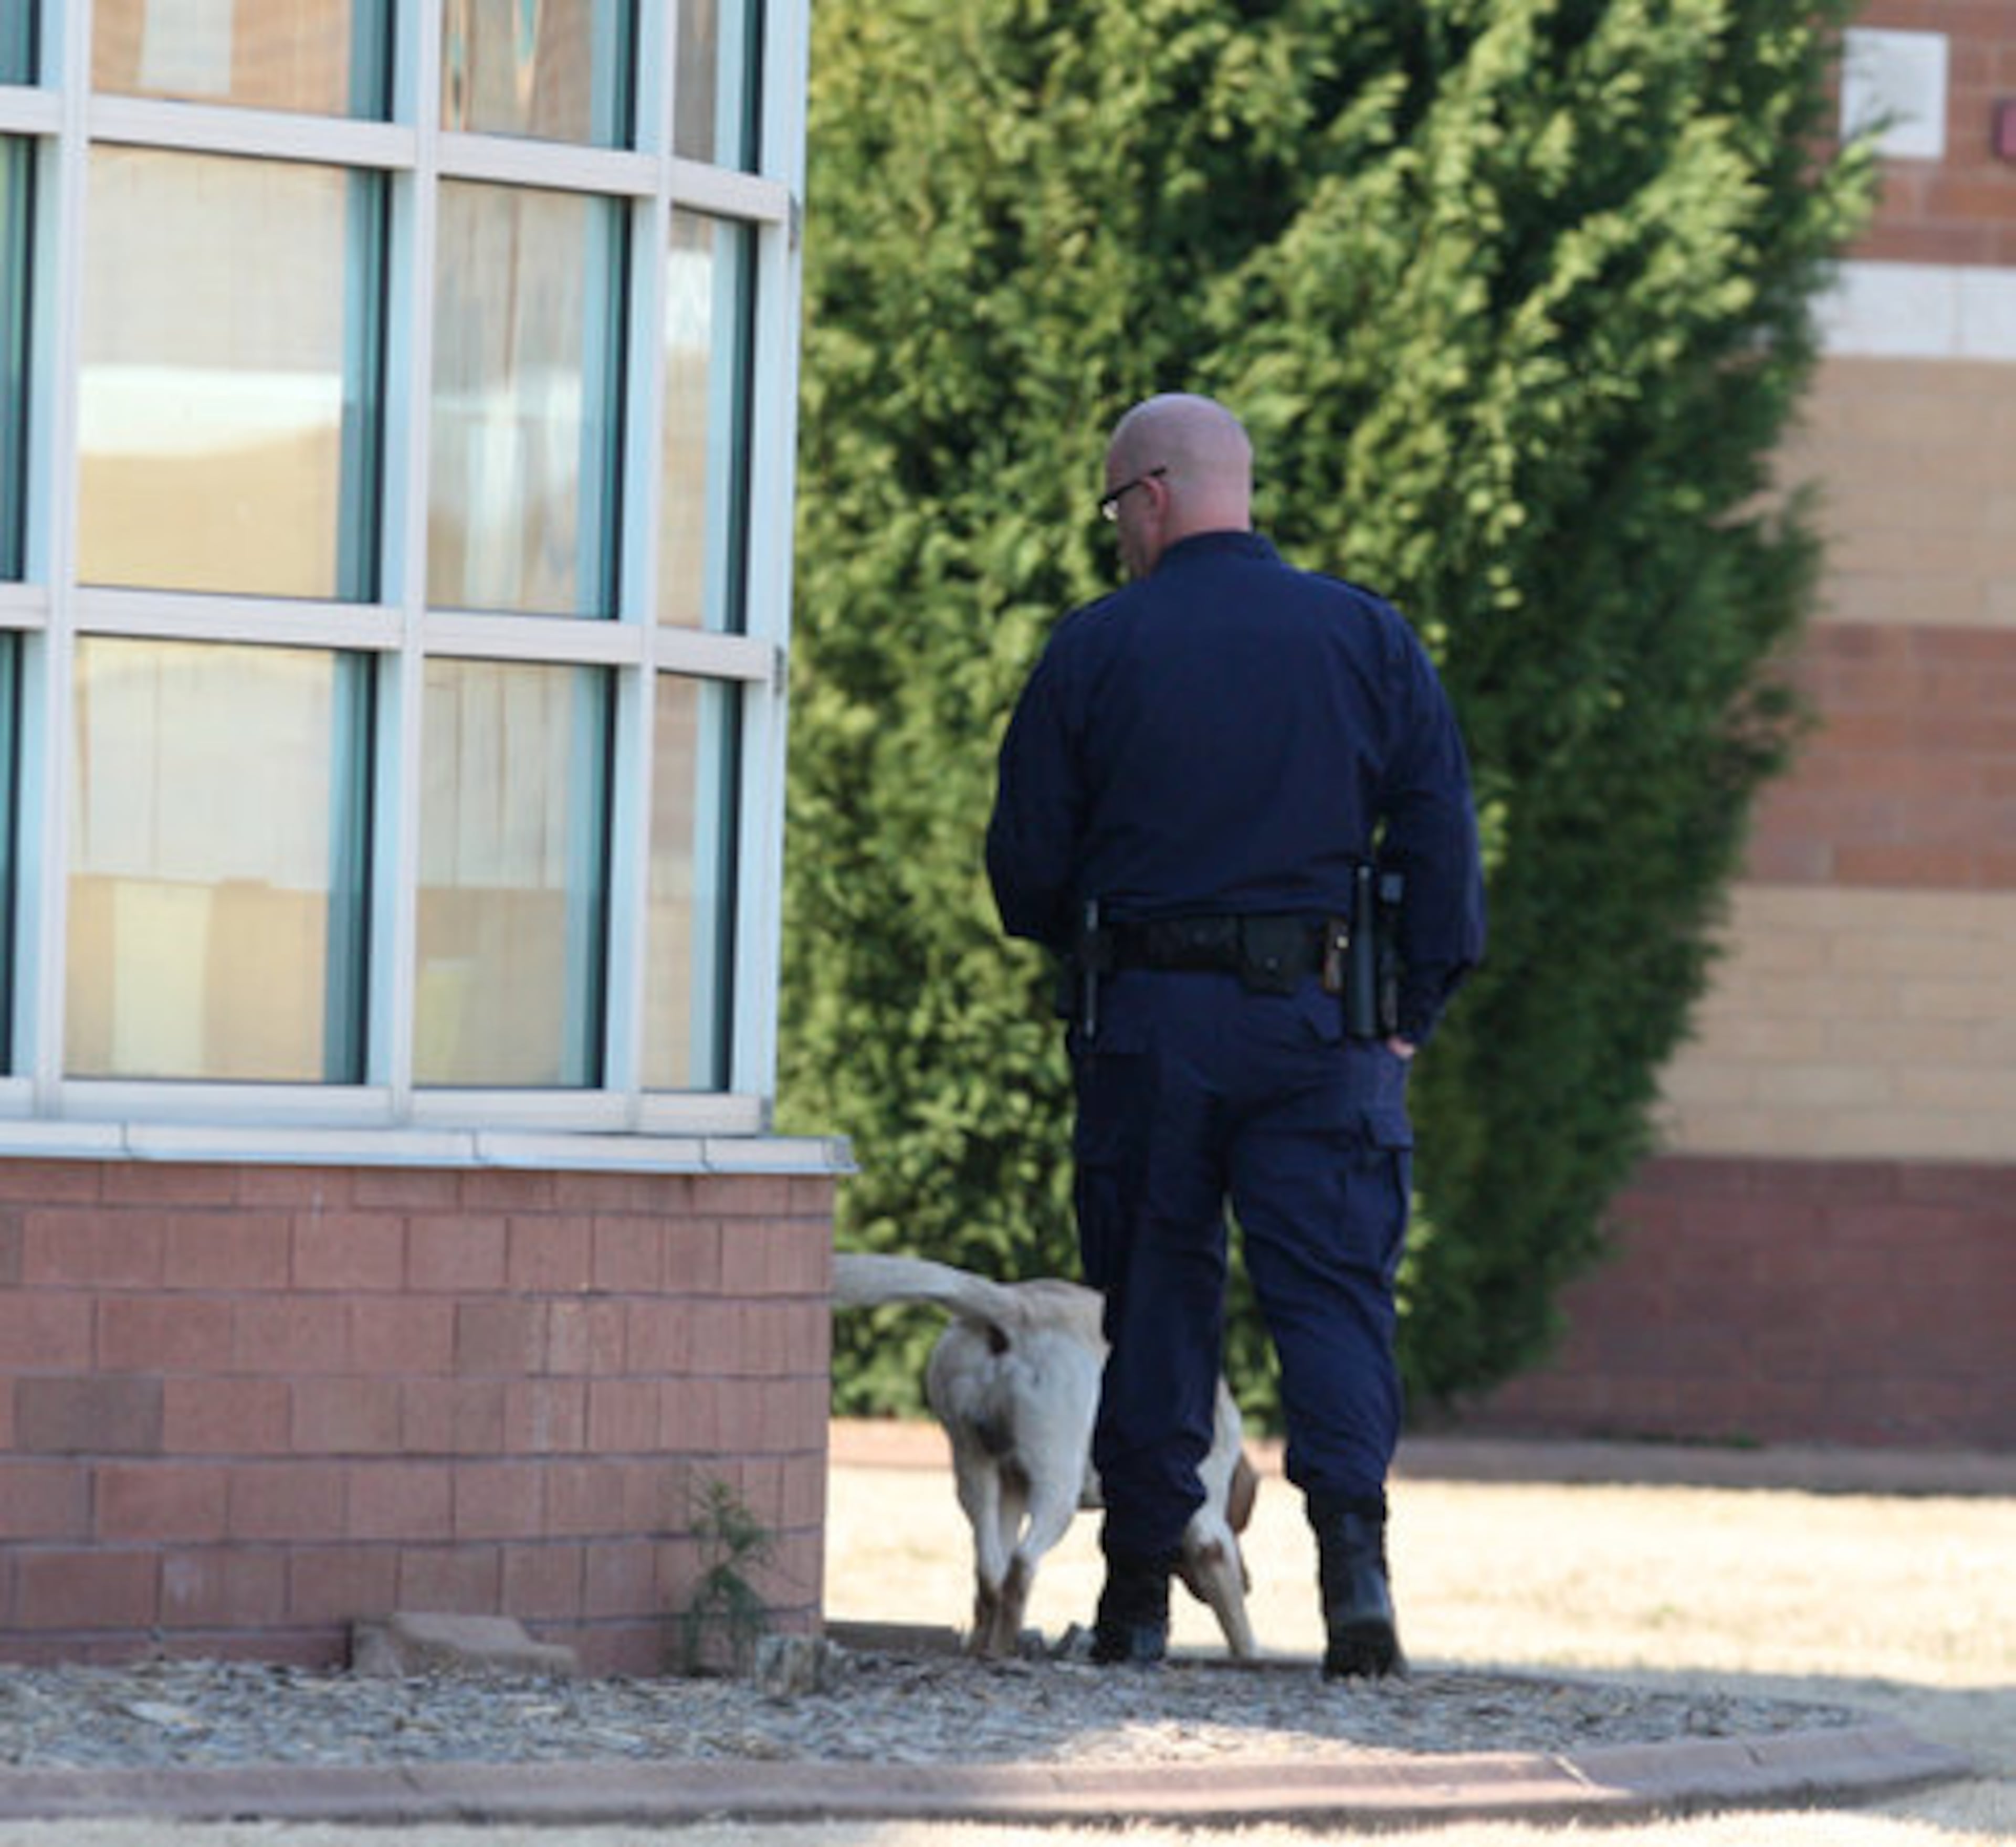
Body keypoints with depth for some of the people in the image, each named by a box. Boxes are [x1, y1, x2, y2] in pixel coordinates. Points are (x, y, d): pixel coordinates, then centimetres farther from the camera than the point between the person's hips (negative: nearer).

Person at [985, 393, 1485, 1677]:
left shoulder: (1095, 649, -1)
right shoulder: (1369, 637, 3)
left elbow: (1026, 864, 3)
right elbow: (1443, 836, 2)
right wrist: (1414, 1016, 7)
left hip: (1146, 1025, 0)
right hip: (1318, 1027, 0)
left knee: (1155, 1296, 7)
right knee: (1333, 1285, 0)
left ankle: (1140, 1595, 9)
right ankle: (1353, 1542, -20)